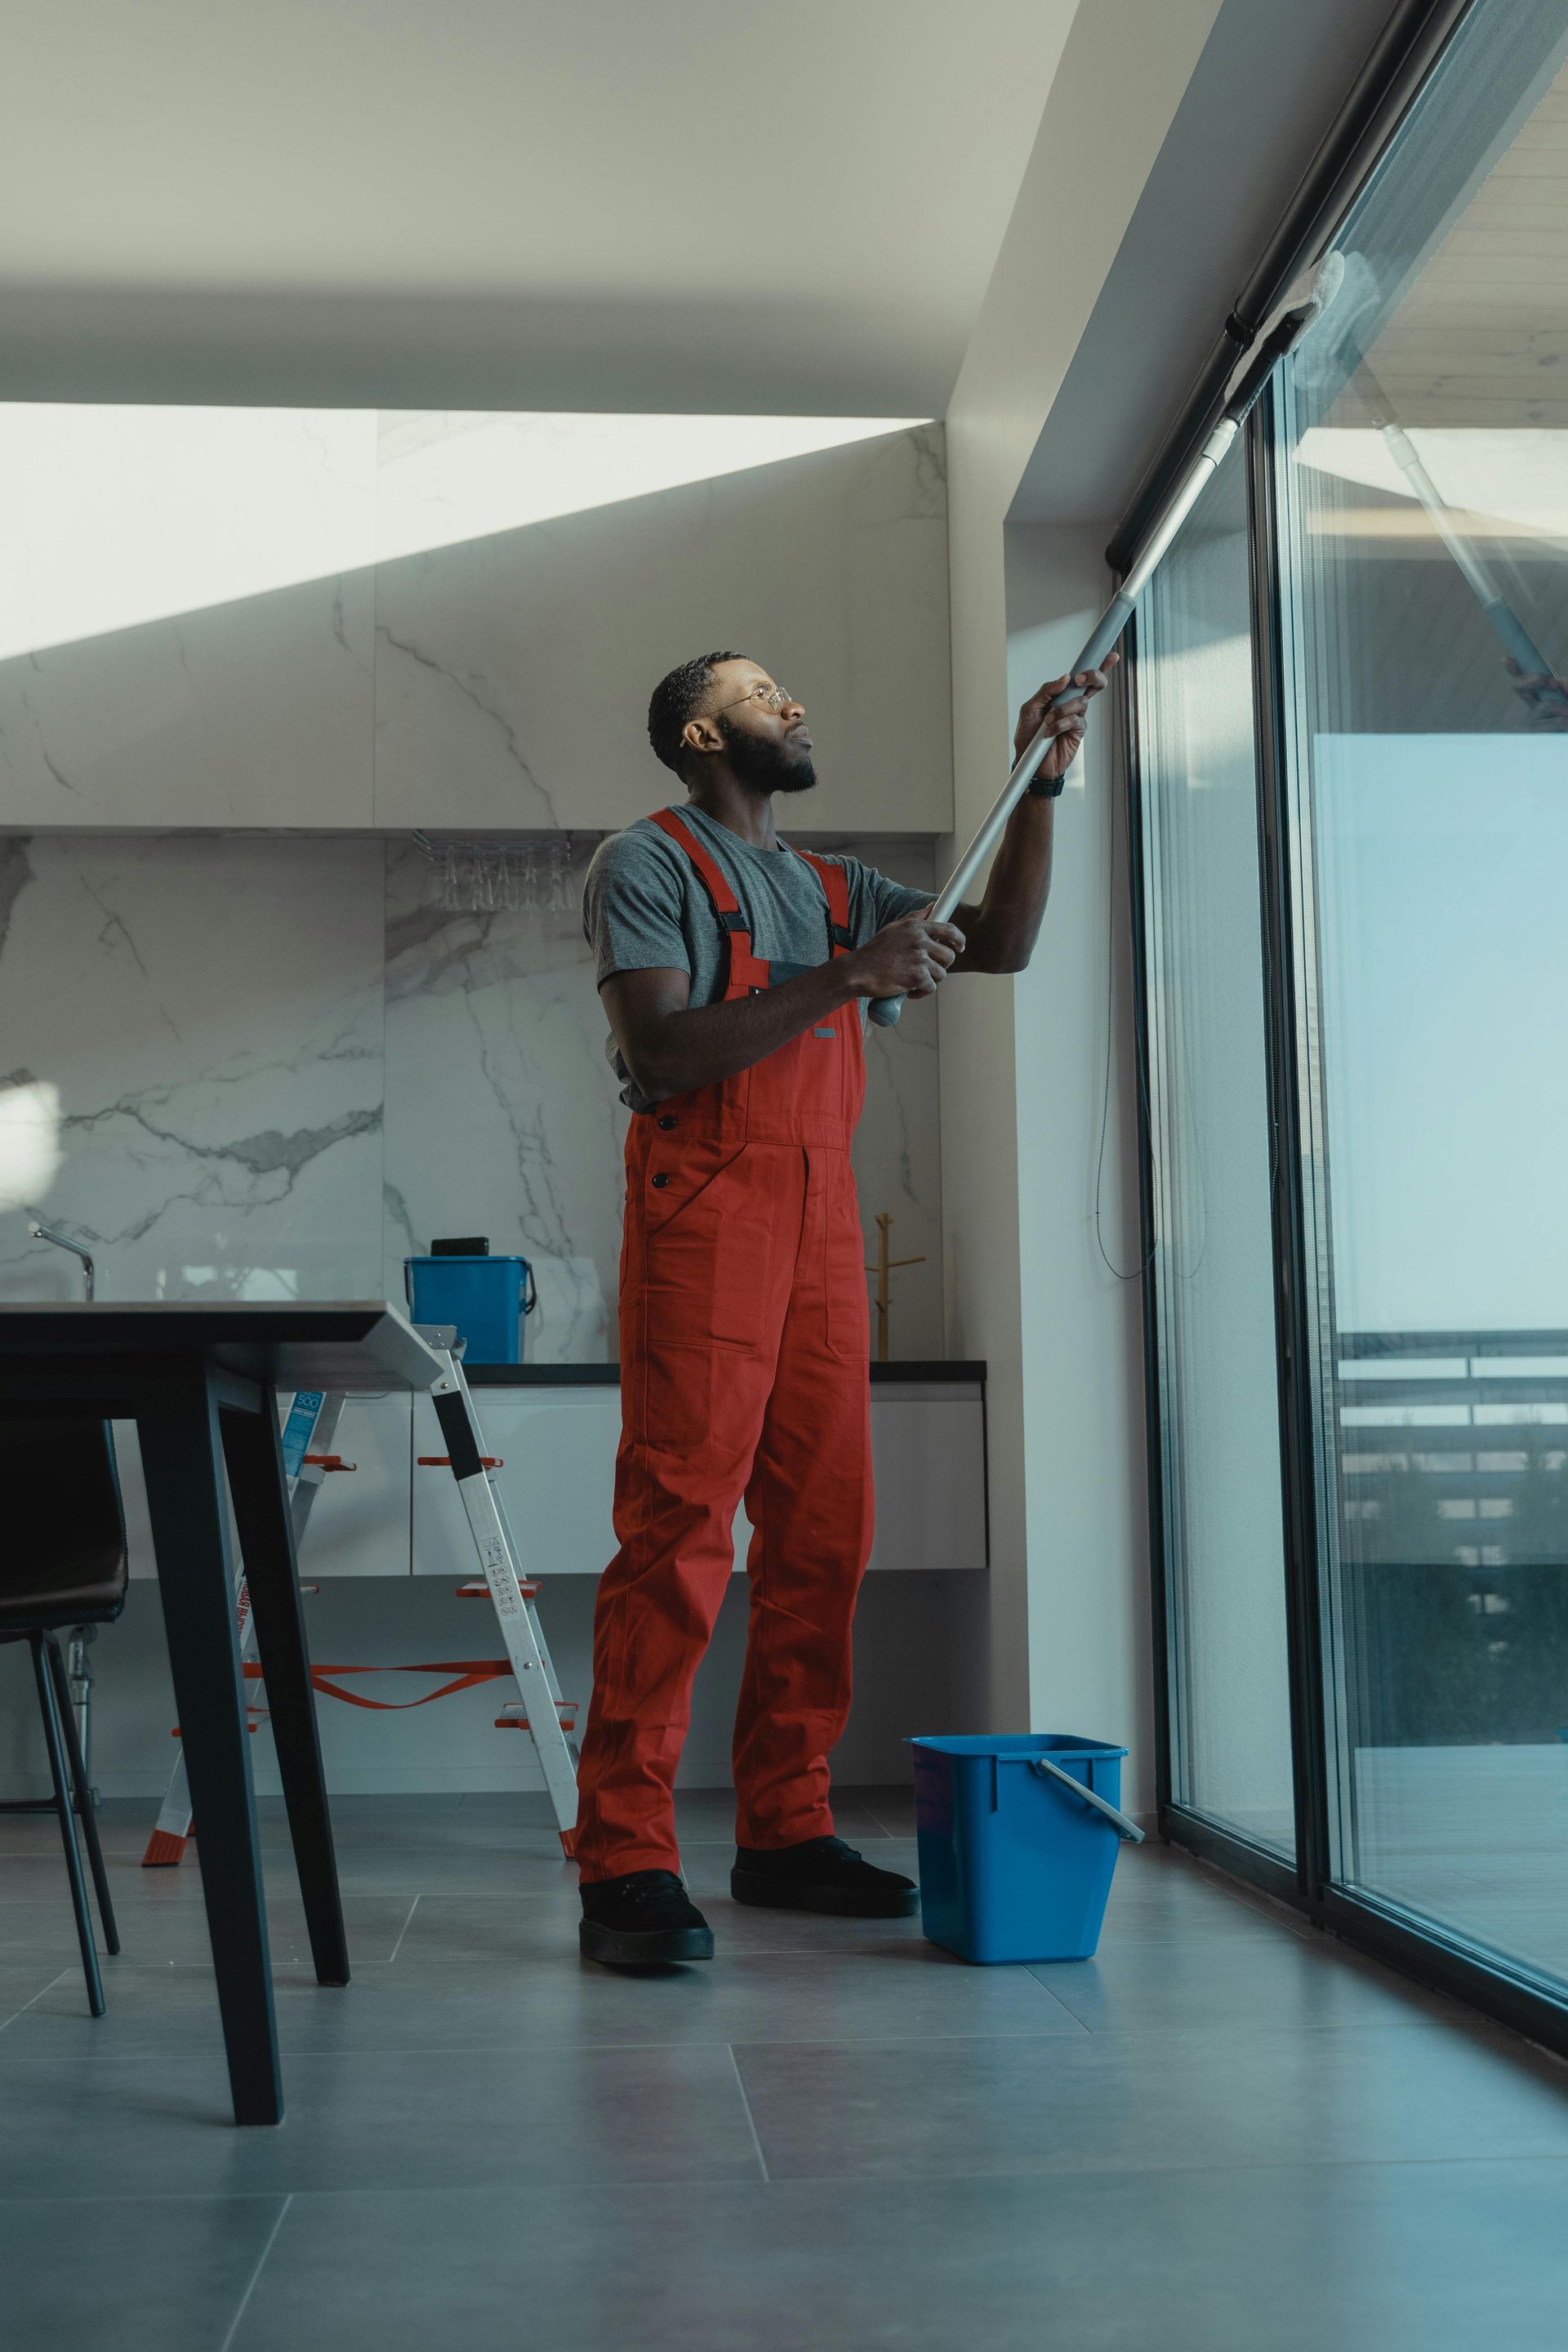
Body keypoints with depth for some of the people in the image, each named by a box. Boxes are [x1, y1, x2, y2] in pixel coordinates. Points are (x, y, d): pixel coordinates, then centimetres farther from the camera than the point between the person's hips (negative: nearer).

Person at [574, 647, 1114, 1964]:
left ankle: (785, 1830, 11)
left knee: (823, 1530, 4)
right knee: (679, 1527, -13)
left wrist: (1042, 779, 11)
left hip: (824, 1214, 7)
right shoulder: (646, 864, 3)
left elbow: (1002, 945, 19)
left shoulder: (832, 889, 24)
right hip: (704, 1206, -7)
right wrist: (846, 978, -16)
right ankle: (627, 1864, -12)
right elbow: (662, 1050, -11)